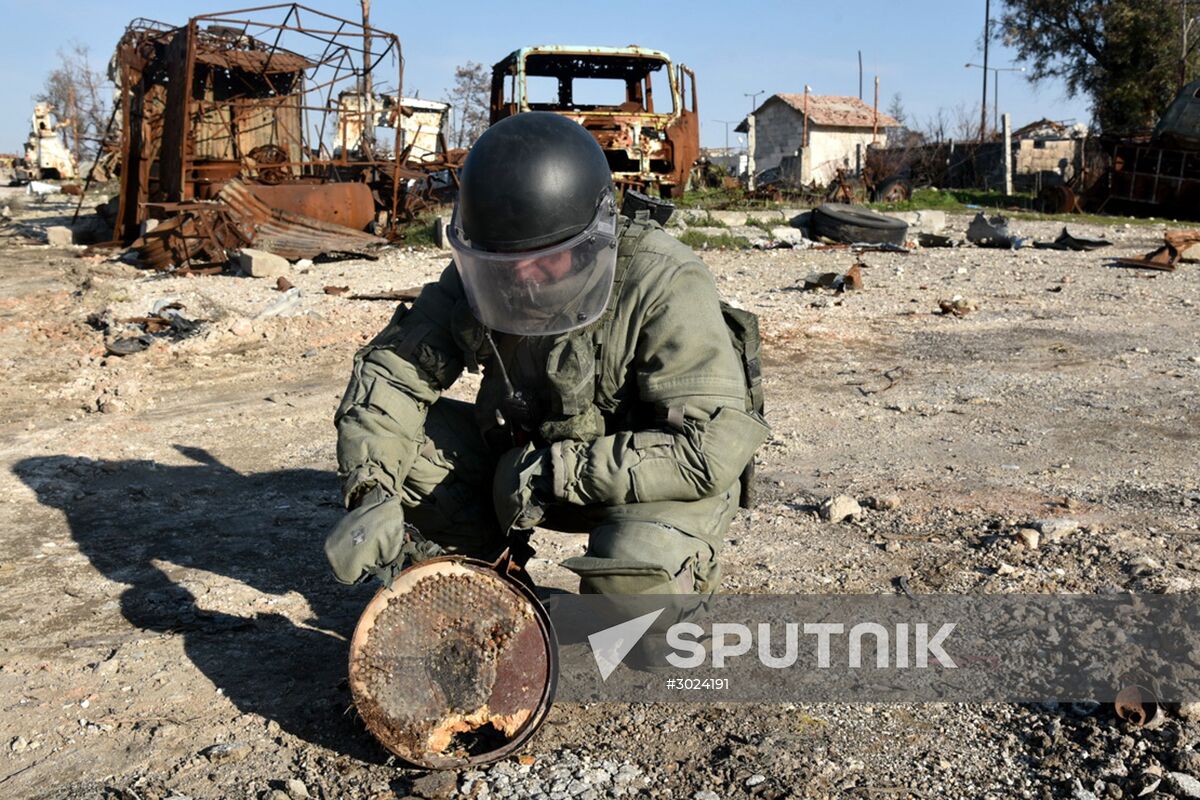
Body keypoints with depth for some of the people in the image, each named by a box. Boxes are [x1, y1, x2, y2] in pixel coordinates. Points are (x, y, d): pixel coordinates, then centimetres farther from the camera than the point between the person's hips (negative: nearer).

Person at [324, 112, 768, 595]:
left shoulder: (665, 288, -27)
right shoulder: (477, 277, -11)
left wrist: (557, 472, -32)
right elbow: (390, 370, -11)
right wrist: (370, 495, -26)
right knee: (405, 449, -11)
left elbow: (714, 447, -34)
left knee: (637, 571, -36)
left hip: (651, 484, -5)